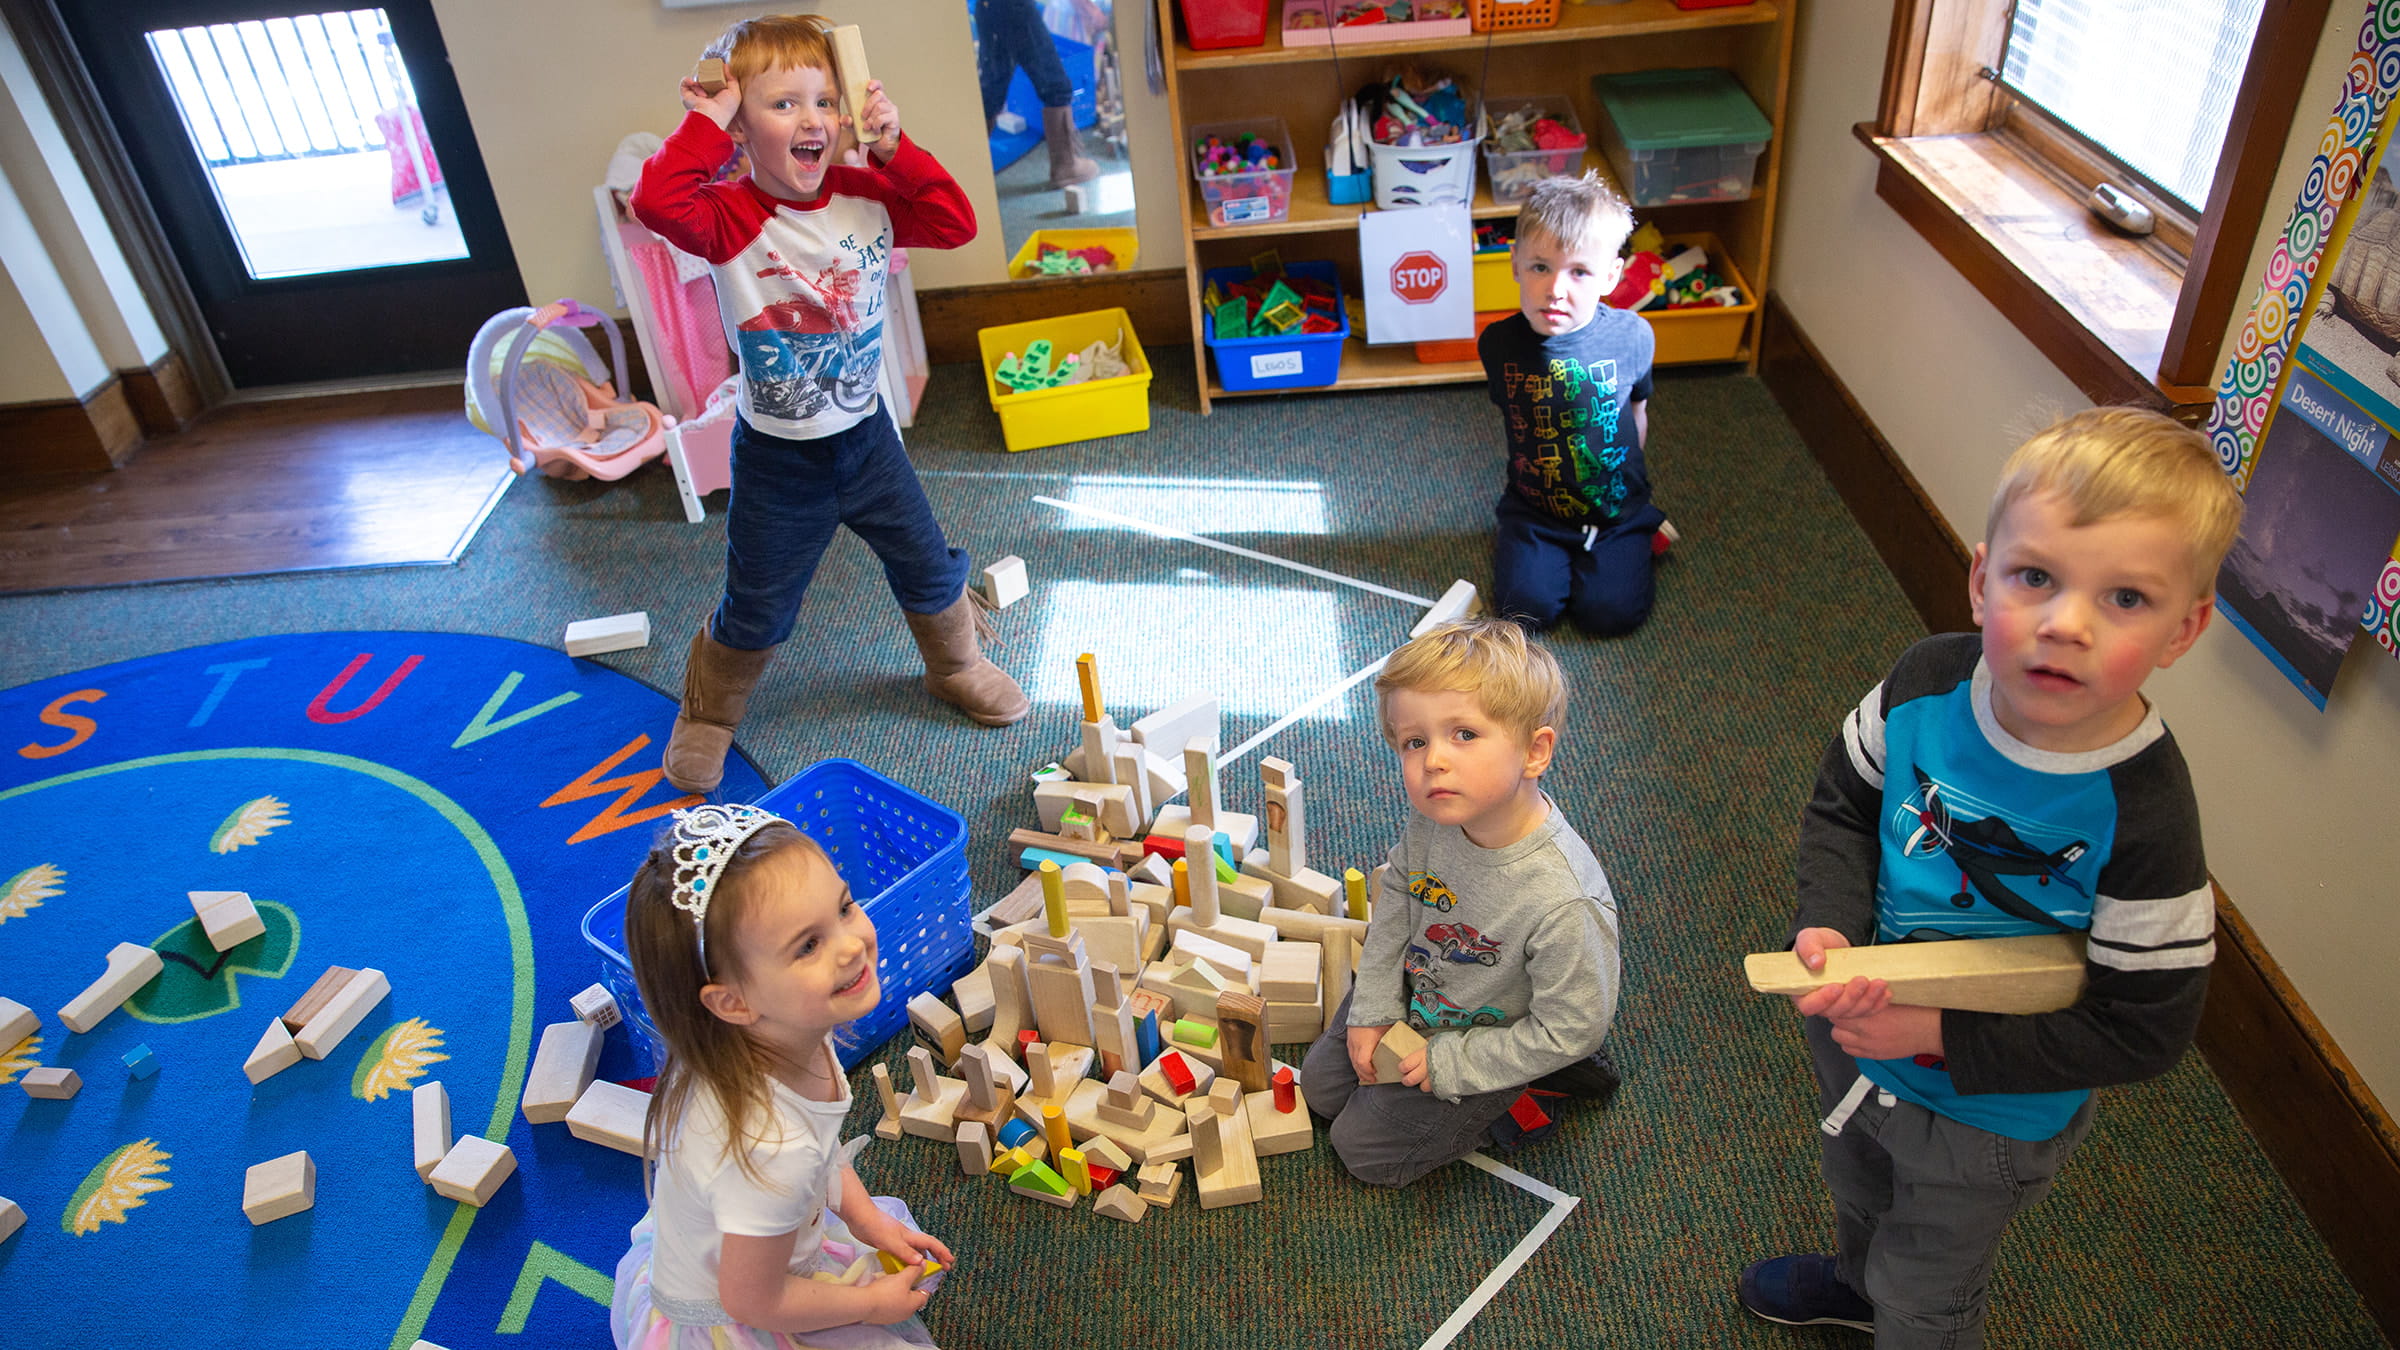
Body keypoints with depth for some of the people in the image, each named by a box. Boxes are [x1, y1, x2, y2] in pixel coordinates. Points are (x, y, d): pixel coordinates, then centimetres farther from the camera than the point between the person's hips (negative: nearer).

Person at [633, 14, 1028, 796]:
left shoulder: (867, 196, -4)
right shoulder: (731, 218, -18)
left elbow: (955, 224, -9)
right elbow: (657, 201, -37)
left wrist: (896, 150, -17)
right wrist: (708, 124, -30)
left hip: (864, 434, 4)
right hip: (778, 460, -3)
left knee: (927, 565, 17)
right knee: (755, 612, 10)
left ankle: (957, 667, 45)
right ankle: (706, 717, 36)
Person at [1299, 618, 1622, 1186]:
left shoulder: (1565, 901, -41)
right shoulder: (1432, 820, -24)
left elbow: (1571, 1029, -26)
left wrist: (1451, 1062, -19)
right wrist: (1373, 1011, -3)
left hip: (1482, 1040, -5)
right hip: (1412, 998, 6)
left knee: (1363, 1147, 6)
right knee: (1320, 1087, 22)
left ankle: (1514, 1097, 17)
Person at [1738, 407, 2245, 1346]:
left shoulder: (2144, 818, -34)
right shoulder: (1925, 683, -23)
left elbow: (2142, 1031, -25)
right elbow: (1844, 804, -7)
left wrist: (1942, 1035, -28)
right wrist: (1828, 926, -24)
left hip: (1987, 1116, -5)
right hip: (1856, 1030, 5)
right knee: (1855, 1183, 38)